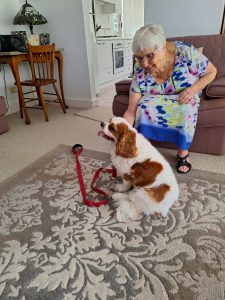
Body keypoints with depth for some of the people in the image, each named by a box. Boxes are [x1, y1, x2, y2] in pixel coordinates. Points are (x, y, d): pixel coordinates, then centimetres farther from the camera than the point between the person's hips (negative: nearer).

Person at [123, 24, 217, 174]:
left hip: (186, 97, 0)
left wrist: (193, 89, -27)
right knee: (144, 106, -30)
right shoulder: (140, 72, -25)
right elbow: (131, 111, -25)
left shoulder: (186, 52, -27)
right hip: (156, 99, 1)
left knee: (185, 110, -32)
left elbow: (212, 72, -10)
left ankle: (183, 153, -10)